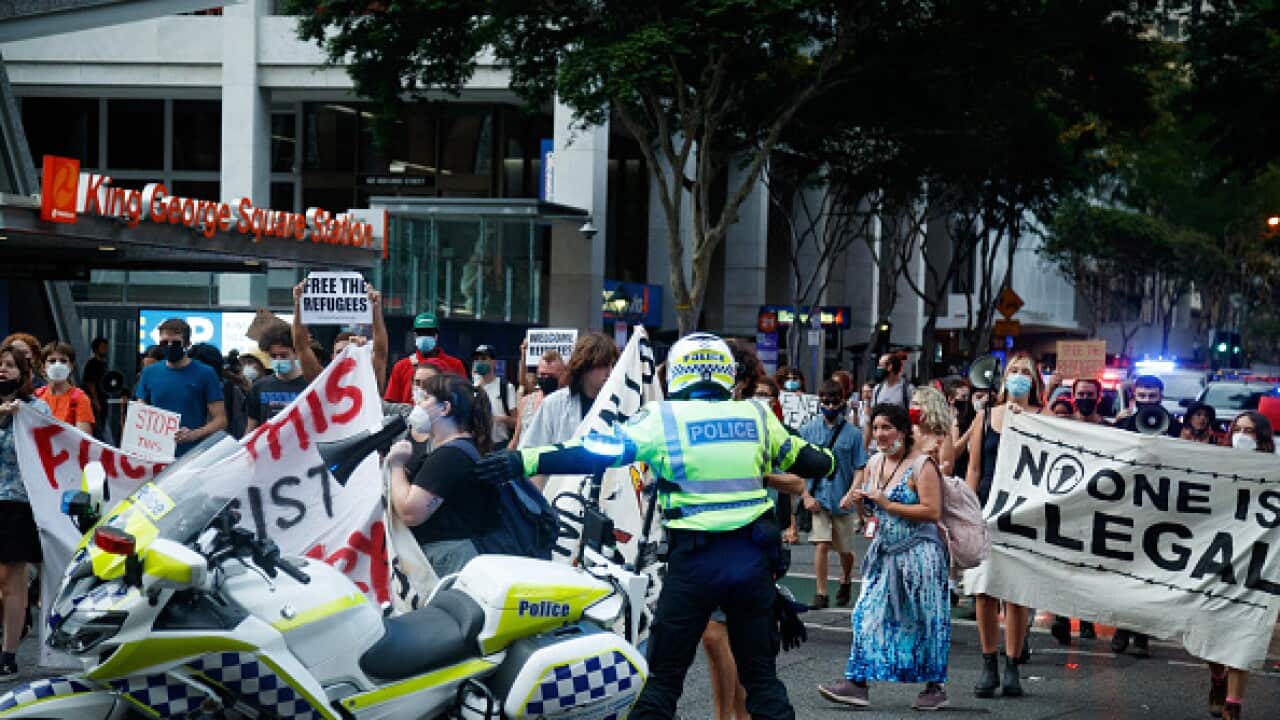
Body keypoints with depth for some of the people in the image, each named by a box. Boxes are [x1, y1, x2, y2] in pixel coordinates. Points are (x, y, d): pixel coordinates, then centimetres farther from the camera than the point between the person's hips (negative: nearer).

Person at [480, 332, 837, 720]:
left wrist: (526, 460, -15)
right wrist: (828, 460, 42)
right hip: (753, 556, 3)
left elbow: (597, 451, -12)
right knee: (761, 674, 13)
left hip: (695, 557, -3)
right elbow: (804, 459, 20)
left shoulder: (663, 417, -4)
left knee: (663, 676, 6)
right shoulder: (757, 415, 6)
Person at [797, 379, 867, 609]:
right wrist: (806, 496, -5)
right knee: (821, 545, -12)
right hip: (817, 499, -1)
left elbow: (859, 469, 0)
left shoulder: (852, 434, -1)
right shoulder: (808, 430, 0)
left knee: (845, 550, 12)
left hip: (843, 501, 1)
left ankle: (845, 582, 40)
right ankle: (821, 594, -3)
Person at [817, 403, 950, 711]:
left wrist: (888, 505, -21)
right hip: (883, 552, 7)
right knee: (868, 615, -2)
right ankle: (858, 683, -3)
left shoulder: (921, 465, -12)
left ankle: (935, 687, 14)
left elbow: (933, 512, -20)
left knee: (923, 622, 2)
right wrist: (857, 500, 3)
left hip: (918, 554, -7)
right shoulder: (874, 463, 10)